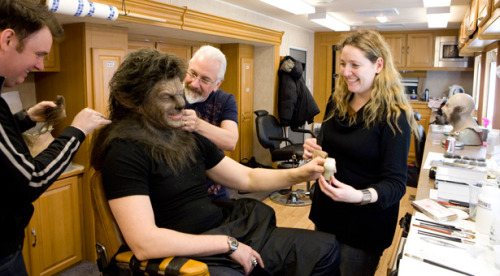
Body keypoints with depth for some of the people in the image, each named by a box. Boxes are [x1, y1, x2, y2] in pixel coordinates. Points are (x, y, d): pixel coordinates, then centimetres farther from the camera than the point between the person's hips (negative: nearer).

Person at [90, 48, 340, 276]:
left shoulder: (191, 138, 10)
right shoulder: (124, 151, -13)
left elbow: (248, 177, 13)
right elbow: (144, 243, -22)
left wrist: (299, 174, -4)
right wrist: (228, 244, -18)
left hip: (232, 232, 8)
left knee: (327, 248, 2)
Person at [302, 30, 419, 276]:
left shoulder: (394, 115, -18)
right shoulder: (337, 102, 1)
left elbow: (396, 183, -19)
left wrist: (359, 196, -38)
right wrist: (314, 148, -8)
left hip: (365, 222, -6)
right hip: (326, 211, 6)